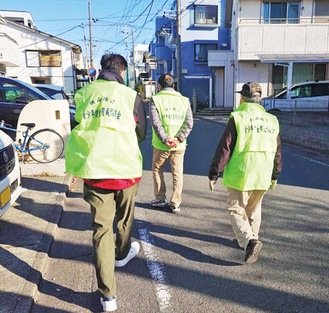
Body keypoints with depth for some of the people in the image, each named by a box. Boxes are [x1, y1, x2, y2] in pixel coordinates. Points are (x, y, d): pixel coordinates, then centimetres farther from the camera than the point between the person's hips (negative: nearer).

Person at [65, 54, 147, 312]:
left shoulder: (84, 94, 5)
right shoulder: (131, 96, -1)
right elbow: (141, 133, 10)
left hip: (93, 169, 1)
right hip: (125, 168, -1)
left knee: (101, 227, 7)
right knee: (124, 217, 24)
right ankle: (122, 254, 50)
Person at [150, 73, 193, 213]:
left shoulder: (155, 99, -4)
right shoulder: (184, 100, 6)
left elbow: (155, 122, -15)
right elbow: (189, 123, -4)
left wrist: (165, 139, -16)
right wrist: (179, 139, -11)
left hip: (161, 145, -2)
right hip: (179, 146, 2)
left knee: (157, 170, 19)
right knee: (177, 174, 12)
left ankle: (160, 199, 25)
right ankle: (175, 204, 16)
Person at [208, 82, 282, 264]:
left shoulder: (237, 118, -10)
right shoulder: (271, 120, 8)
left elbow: (224, 148, -13)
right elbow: (277, 152, 14)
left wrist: (213, 175, -6)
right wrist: (275, 176, 26)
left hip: (239, 175, -5)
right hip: (262, 177, 5)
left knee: (237, 210, 6)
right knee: (254, 209, 23)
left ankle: (249, 241, -13)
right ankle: (250, 238, 35)